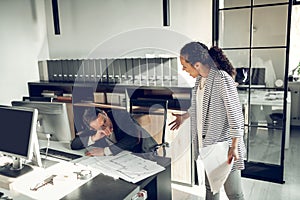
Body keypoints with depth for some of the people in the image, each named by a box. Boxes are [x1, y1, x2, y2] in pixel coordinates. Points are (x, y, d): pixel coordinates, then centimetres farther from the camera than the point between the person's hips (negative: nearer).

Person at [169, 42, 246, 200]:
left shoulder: (222, 79, -21)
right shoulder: (200, 79, 5)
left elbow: (235, 114, -21)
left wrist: (234, 147, -23)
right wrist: (183, 117, 27)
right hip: (206, 142, 8)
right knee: (210, 187, 22)